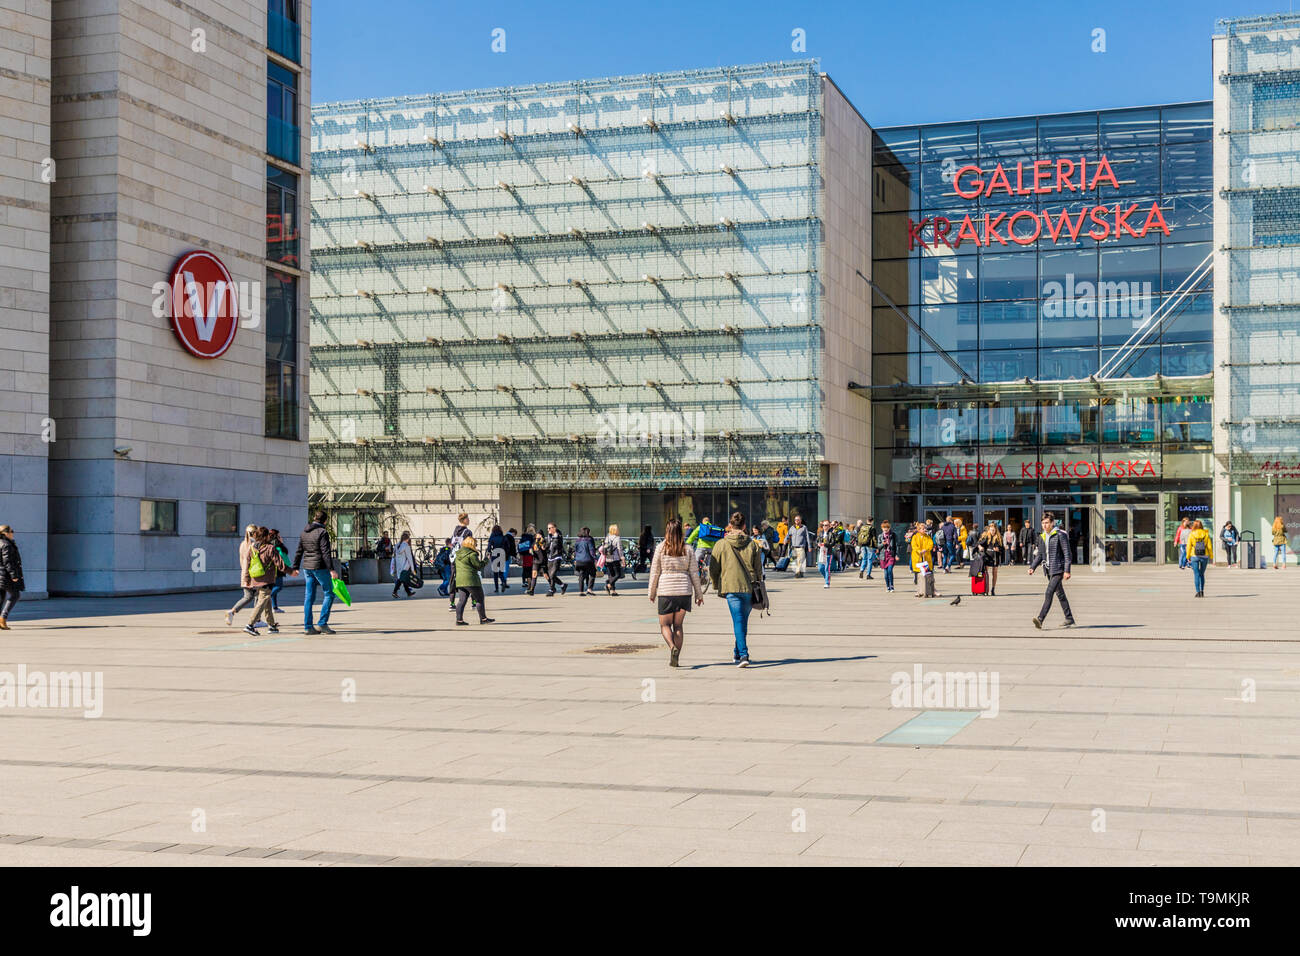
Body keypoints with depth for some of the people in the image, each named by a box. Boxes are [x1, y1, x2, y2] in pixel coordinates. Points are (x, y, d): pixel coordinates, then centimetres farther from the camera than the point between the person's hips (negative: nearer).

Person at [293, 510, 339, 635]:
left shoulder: (304, 532, 10)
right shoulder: (322, 532, -11)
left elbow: (299, 551, 14)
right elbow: (326, 552, -17)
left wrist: (295, 567, 19)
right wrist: (331, 569, -17)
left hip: (307, 567, 7)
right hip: (320, 567, -7)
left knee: (309, 597, 9)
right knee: (329, 594, 3)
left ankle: (307, 626, 8)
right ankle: (322, 624, -3)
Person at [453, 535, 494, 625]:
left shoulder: (458, 554, 13)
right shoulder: (472, 554, -12)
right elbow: (479, 566, -10)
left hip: (459, 580, 7)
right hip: (471, 580, -7)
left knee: (461, 600, 7)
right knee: (480, 599, 4)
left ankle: (459, 620, 0)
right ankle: (483, 618, 8)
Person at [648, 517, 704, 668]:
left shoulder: (661, 548, -5)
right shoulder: (687, 549, 0)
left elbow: (654, 572, -1)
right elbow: (694, 573, 2)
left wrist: (652, 593, 9)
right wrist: (699, 593, 10)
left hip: (666, 590, -2)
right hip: (684, 591, 2)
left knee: (665, 624, 9)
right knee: (678, 625, 11)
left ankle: (672, 647, -18)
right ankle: (675, 658, 9)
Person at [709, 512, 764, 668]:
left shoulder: (722, 544, 0)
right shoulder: (752, 544, 5)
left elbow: (713, 569, 3)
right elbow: (758, 568, 8)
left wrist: (717, 586, 16)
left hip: (731, 587, -3)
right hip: (749, 588, 3)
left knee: (738, 621, -7)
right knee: (743, 621, 16)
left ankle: (743, 654, -21)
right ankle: (738, 652, 28)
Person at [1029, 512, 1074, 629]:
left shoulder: (1060, 535, -10)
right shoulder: (1042, 537, 12)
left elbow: (1067, 554, -12)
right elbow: (1040, 555, 18)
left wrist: (1067, 570, -18)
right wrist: (1032, 567, 4)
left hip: (1058, 570, -8)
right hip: (1049, 570, 8)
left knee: (1049, 593, -16)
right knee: (1060, 594, 14)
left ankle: (1040, 619, -24)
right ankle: (1069, 620, 23)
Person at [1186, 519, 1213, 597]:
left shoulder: (1191, 534, -4)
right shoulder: (1206, 534, 0)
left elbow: (1189, 546, -4)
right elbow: (1209, 546, -1)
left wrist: (1188, 557, 3)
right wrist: (1211, 557, 5)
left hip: (1195, 556, -2)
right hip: (1204, 556, 2)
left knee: (1196, 574, 3)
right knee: (1202, 574, 17)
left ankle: (1198, 592, -4)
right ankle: (1202, 591, 12)